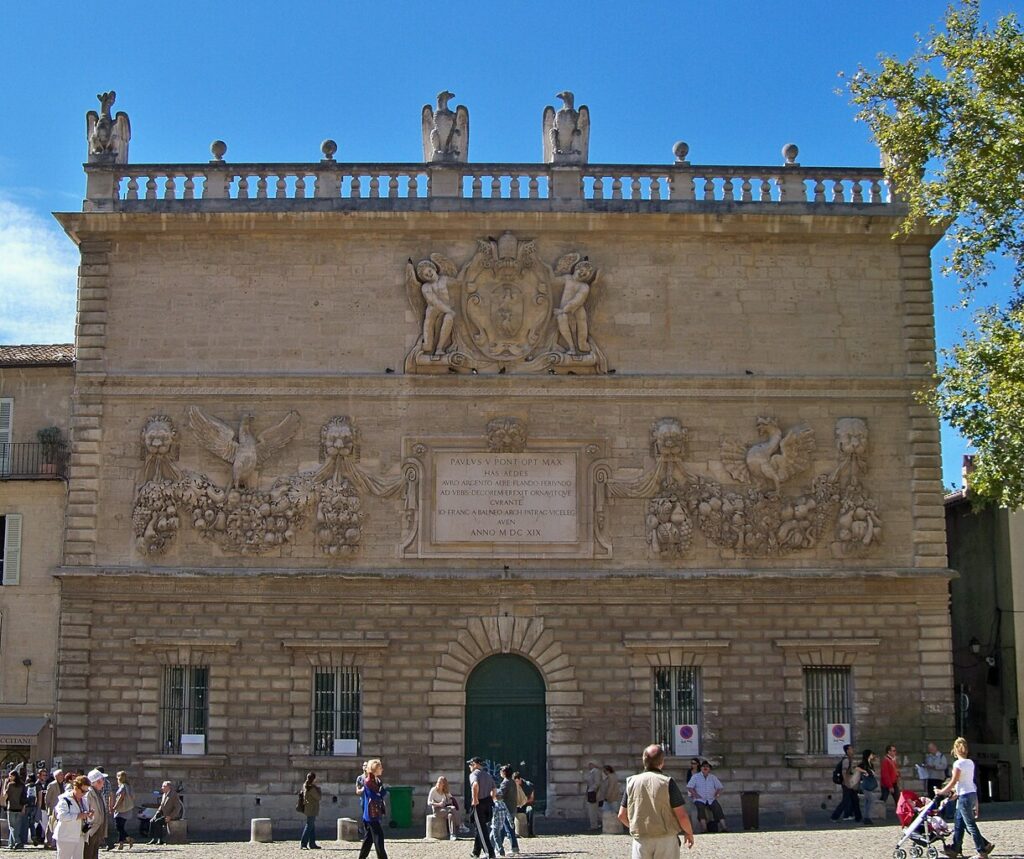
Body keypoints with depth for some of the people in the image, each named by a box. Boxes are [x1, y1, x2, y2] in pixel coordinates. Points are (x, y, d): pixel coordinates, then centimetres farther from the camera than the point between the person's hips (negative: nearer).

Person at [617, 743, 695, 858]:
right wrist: (689, 833, 9)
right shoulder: (667, 782, -8)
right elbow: (682, 815, -10)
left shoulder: (632, 782, 2)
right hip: (666, 839, -2)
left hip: (640, 840, 2)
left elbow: (622, 815, 6)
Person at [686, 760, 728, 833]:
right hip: (700, 799, -2)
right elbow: (689, 787, 0)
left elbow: (720, 788, 15)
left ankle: (723, 826, -34)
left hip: (711, 799, 2)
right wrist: (696, 795, -10)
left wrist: (716, 795, -1)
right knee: (701, 807, -35)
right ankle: (704, 827, -44)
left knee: (717, 806, -27)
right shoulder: (695, 777, 8)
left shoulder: (713, 777, 16)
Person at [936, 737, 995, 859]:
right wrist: (954, 790, 20)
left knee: (970, 824, -2)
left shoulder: (958, 763, -15)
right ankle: (955, 848, 19)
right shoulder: (970, 762, 9)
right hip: (972, 793, 9)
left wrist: (942, 791, -3)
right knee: (959, 823, 14)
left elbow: (953, 782, -14)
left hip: (965, 796, -9)